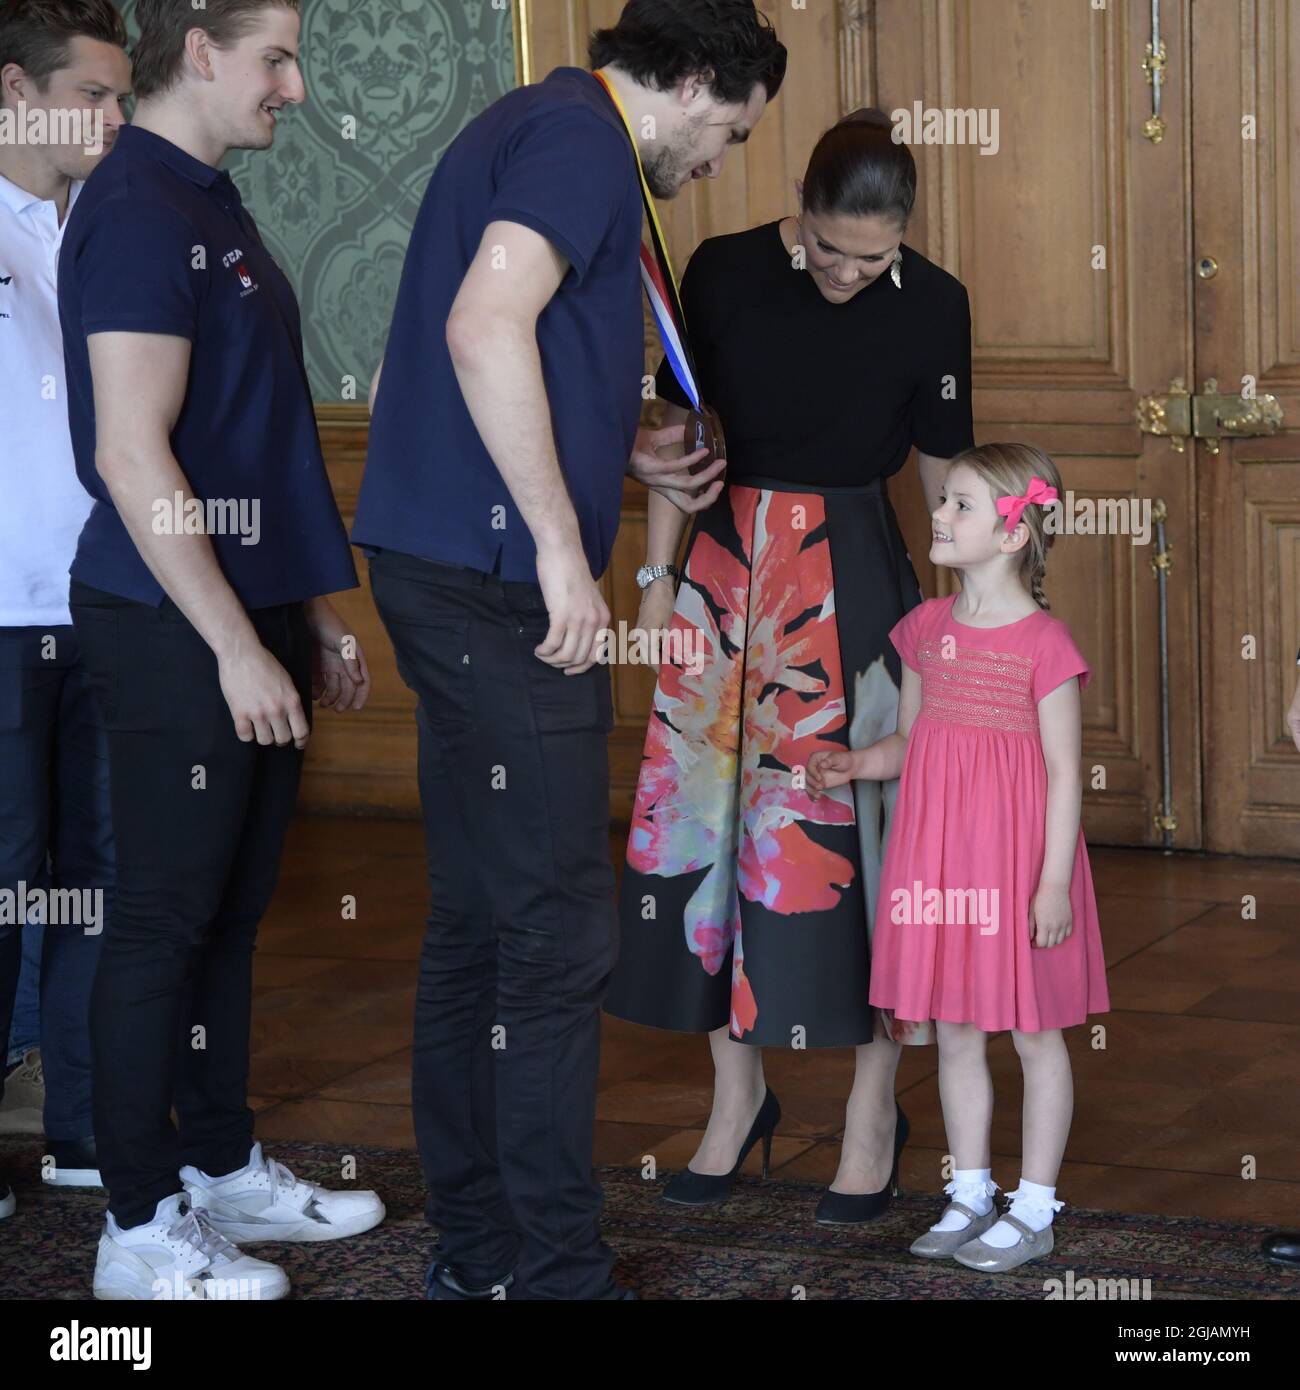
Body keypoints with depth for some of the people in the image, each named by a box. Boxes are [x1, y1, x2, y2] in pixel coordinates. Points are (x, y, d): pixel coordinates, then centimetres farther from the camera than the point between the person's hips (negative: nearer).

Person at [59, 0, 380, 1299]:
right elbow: (134, 458, -21)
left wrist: (311, 617, 21)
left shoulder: (211, 205, 15)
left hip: (250, 618, 9)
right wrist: (236, 648, -20)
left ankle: (223, 1165, 27)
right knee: (166, 919, -2)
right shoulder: (138, 210, -15)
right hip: (175, 630, -9)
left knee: (228, 910, 16)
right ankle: (142, 1226, 6)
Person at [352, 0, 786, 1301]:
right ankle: (555, 1272, -3)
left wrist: (618, 452, 25)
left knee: (478, 922, 14)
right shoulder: (580, 135, -10)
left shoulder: (537, 128, 21)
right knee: (558, 933, -7)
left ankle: (477, 1242, 22)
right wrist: (561, 542, -22)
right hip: (494, 578, -11)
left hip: (449, 572, 11)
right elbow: (486, 327, -26)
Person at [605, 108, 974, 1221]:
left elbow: (944, 473, 1)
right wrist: (658, 577, 5)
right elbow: (678, 429, 5)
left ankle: (875, 1109, 11)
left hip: (856, 578, -2)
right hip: (729, 562, 2)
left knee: (857, 830, -2)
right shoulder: (724, 274, -4)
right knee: (711, 812, 3)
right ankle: (739, 1092, 18)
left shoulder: (930, 306, -6)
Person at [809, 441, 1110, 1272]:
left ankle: (1035, 1210, 15)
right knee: (955, 1033, 13)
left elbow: (1065, 773, -11)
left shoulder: (1044, 643, -12)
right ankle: (971, 1196, 25)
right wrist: (854, 764, -6)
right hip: (940, 858, 6)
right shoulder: (927, 630, 6)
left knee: (1036, 1034, 6)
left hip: (1018, 861, -6)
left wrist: (1055, 883, -14)